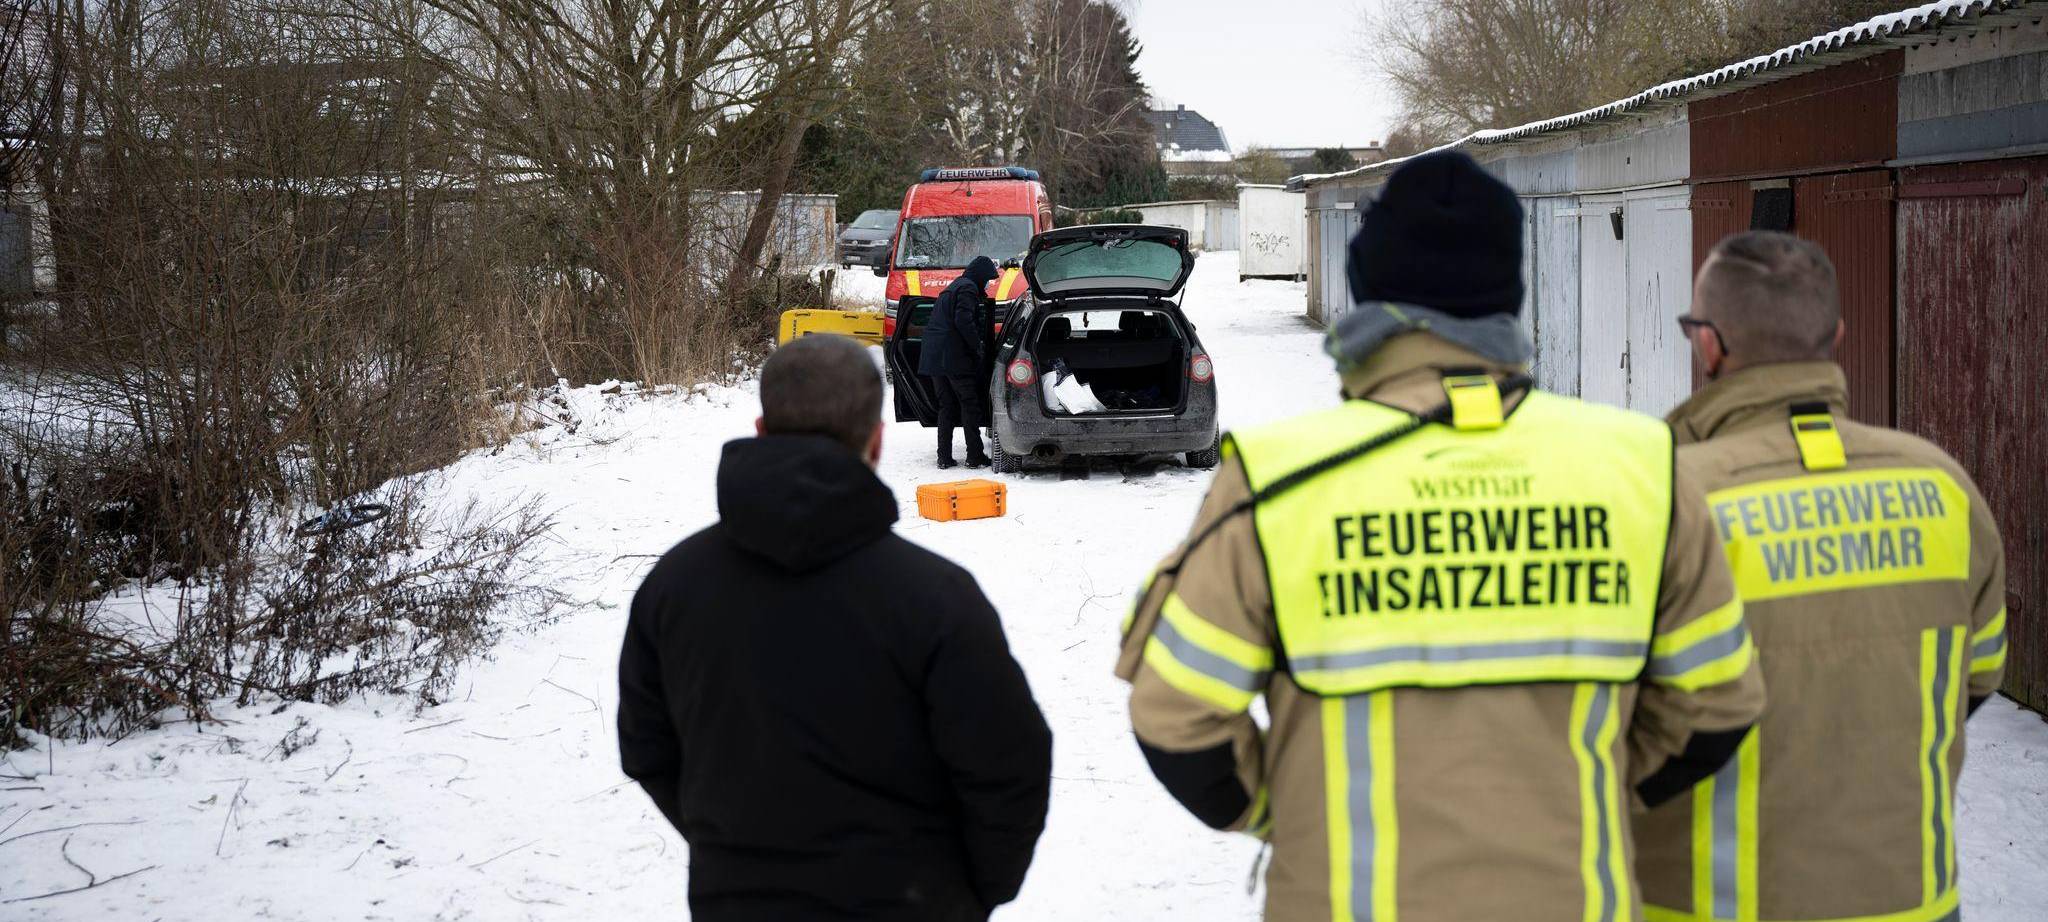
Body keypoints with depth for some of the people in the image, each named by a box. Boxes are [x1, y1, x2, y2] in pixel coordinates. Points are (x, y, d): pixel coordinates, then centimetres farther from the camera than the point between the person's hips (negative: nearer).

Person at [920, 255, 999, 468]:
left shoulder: (951, 288, 23)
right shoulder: (968, 289, -8)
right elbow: (963, 321, -21)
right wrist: (978, 346, -12)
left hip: (934, 358, 9)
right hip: (956, 358, -9)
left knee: (946, 407, 11)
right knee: (970, 405, -2)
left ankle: (944, 458, 7)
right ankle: (974, 456, -3)